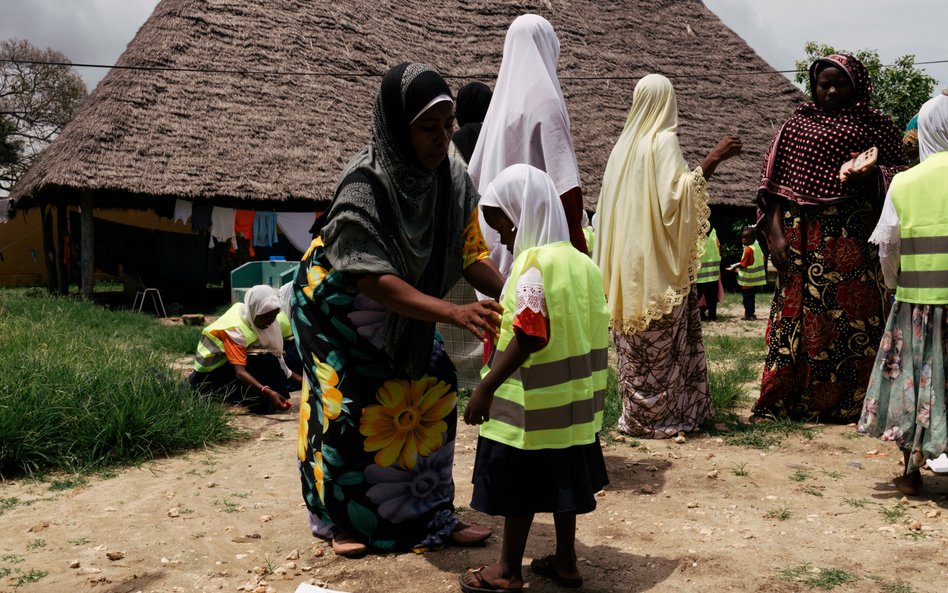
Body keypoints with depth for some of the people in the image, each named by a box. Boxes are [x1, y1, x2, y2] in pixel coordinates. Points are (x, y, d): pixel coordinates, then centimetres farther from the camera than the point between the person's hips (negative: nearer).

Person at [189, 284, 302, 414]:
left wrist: (294, 376, -10)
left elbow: (275, 355, -1)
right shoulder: (235, 328, -29)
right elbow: (240, 372, -39)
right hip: (210, 375, -8)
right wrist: (268, 393, -52)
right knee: (266, 363, -28)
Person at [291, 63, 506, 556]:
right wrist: (454, 313, -49)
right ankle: (343, 520, 17)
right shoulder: (364, 185, -33)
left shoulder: (451, 177, -15)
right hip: (337, 300, -6)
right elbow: (374, 280, -39)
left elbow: (470, 254, -13)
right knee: (350, 404, -4)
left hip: (400, 305, 6)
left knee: (432, 390, 2)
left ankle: (429, 513, 16)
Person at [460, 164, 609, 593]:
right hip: (573, 399, 8)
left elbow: (526, 338, -23)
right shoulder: (583, 263, 7)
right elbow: (594, 334, 11)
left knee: (518, 483, 4)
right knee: (562, 478, 17)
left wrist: (485, 388, -19)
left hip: (531, 403, -8)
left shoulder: (533, 265, -17)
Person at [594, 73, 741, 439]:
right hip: (658, 262, -7)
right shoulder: (663, 140, -8)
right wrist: (712, 160, -19)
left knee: (637, 340, 10)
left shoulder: (626, 142, 12)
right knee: (662, 341, -1)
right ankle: (658, 418, 3)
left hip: (630, 262, 7)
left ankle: (636, 413, 16)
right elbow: (674, 194, -20)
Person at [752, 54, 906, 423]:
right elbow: (776, 184, 6)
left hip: (852, 239, -1)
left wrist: (872, 174, -13)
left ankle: (851, 405, 7)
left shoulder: (876, 125, 10)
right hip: (802, 237, 1)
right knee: (797, 314, 1)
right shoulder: (797, 125, 13)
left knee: (855, 315, -2)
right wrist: (774, 233, -5)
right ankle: (783, 403, 10)